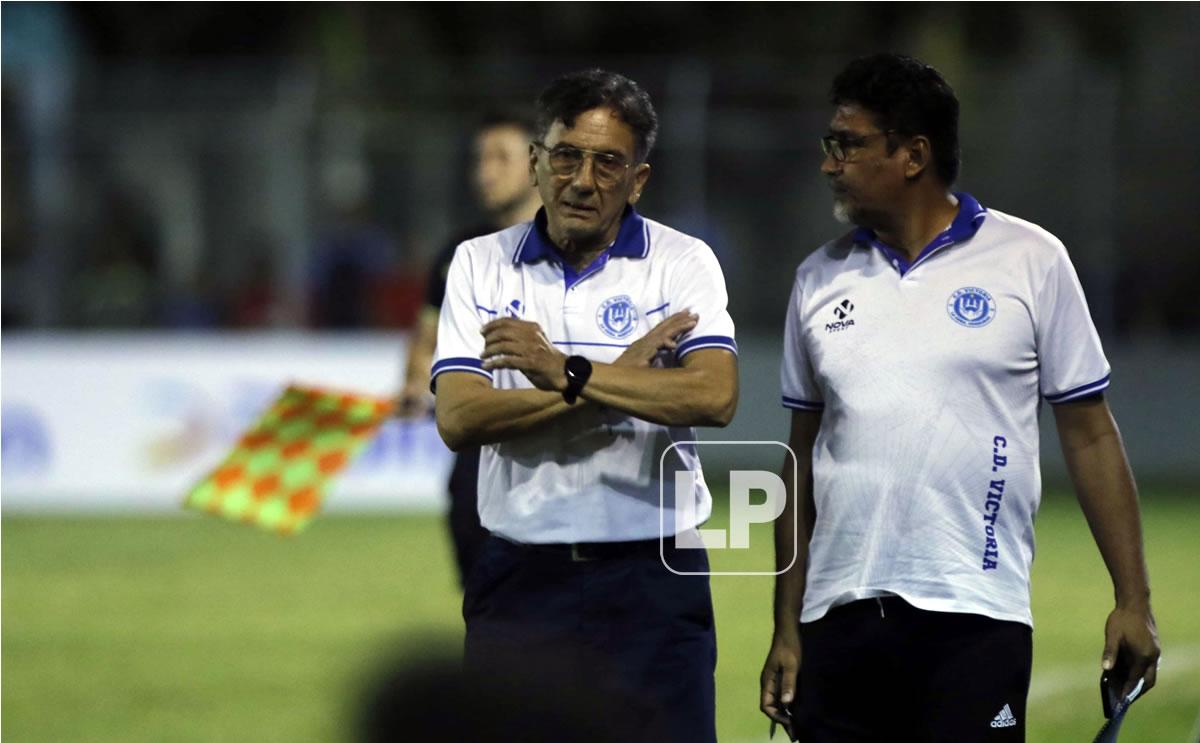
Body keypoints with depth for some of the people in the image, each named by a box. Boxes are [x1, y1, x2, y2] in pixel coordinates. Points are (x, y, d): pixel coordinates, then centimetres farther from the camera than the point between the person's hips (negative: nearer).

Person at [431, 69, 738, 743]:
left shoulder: (682, 264, 0)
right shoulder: (481, 265, 5)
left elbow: (714, 398, -17)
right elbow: (459, 418, -8)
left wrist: (566, 372, -20)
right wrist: (623, 376, -11)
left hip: (652, 579, -2)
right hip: (521, 578, 2)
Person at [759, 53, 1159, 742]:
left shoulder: (1031, 260, 1)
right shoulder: (820, 280, 12)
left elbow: (1090, 434, 2)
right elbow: (804, 462, 16)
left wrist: (1134, 601, -3)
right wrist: (786, 630, 12)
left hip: (975, 617, -4)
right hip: (837, 620, 4)